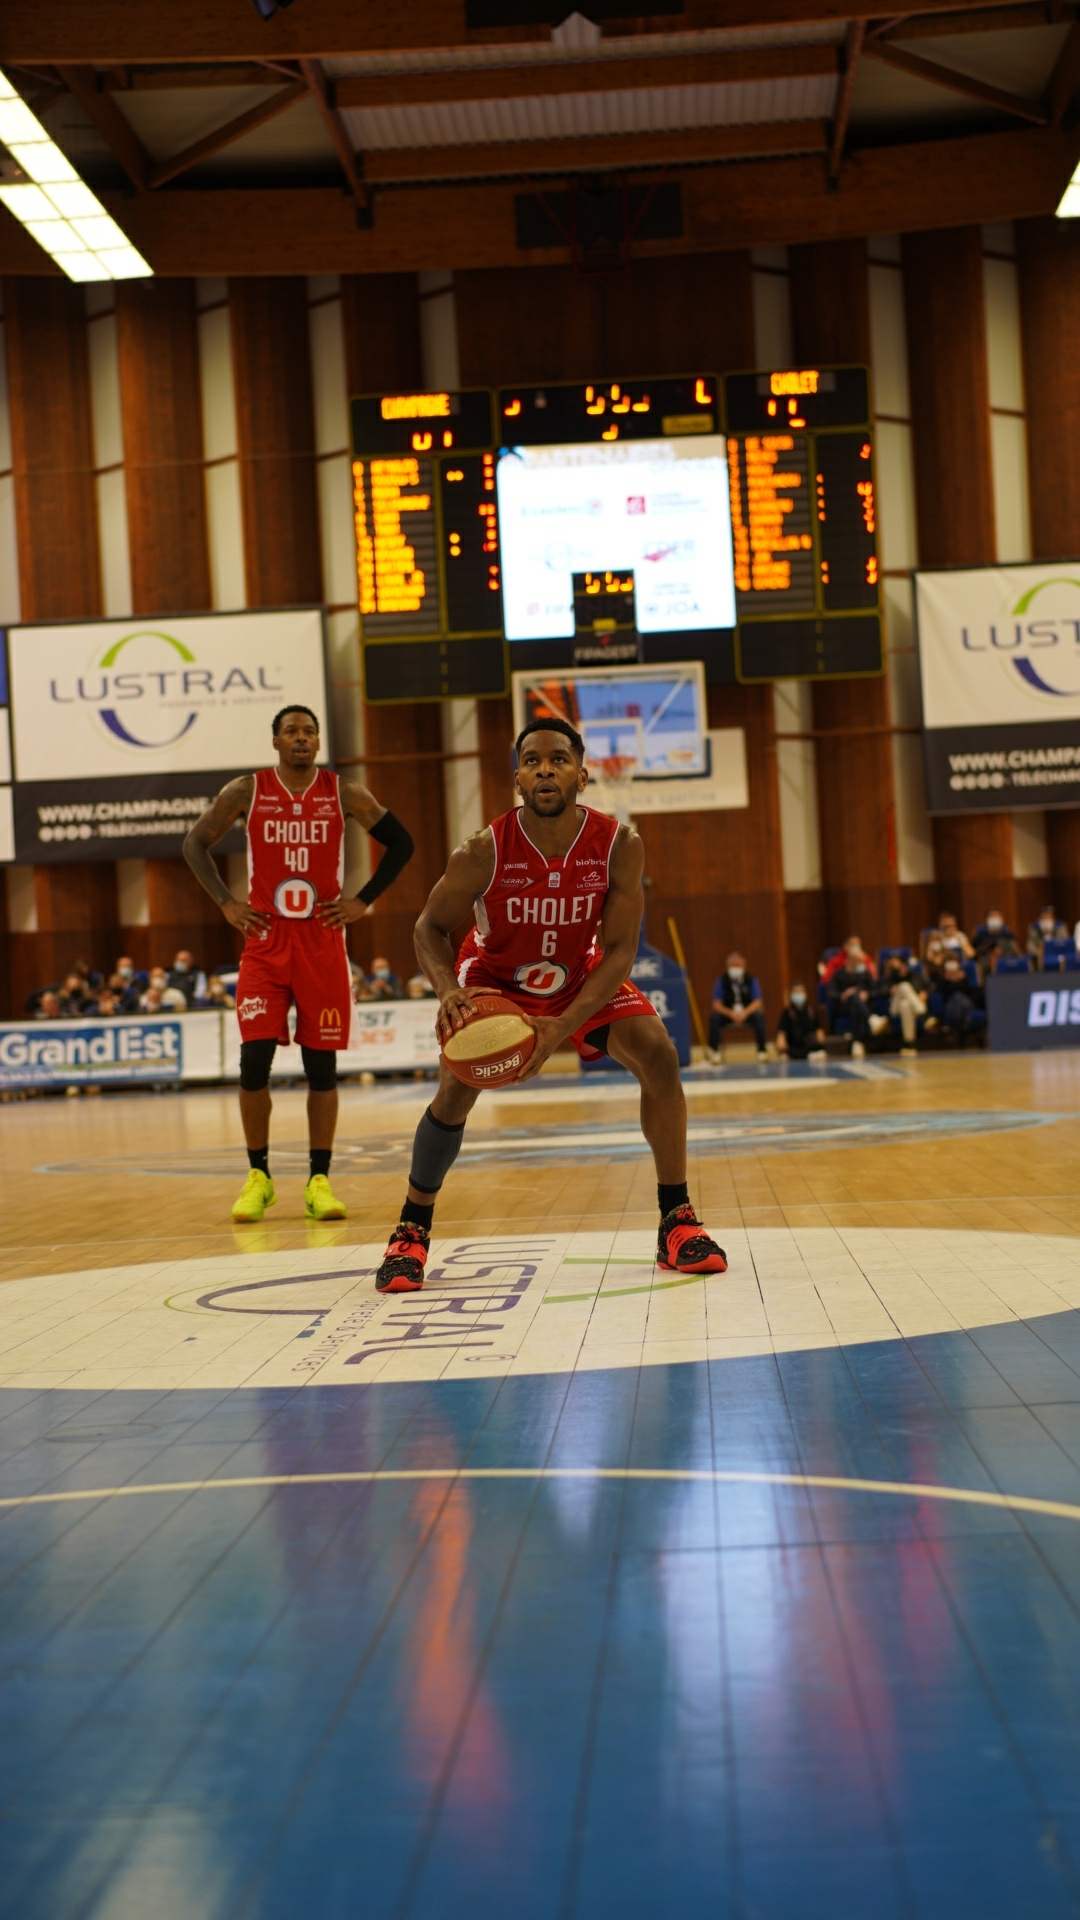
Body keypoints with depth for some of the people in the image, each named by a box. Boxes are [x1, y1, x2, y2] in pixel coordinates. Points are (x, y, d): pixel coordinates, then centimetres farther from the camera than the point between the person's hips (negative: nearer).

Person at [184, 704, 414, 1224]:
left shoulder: (343, 793, 0)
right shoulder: (246, 792, 1)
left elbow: (400, 842, 8)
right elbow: (196, 843, 11)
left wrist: (363, 901, 0)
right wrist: (226, 903, 1)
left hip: (323, 942, 0)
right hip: (265, 940, 0)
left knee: (321, 1062, 2)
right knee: (254, 1059, -7)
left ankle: (319, 1181, 9)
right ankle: (258, 1177, 8)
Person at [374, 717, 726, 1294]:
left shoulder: (618, 846, -26)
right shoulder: (483, 853, -29)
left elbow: (620, 952, -22)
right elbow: (430, 927, -14)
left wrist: (564, 1026, -35)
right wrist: (448, 990, -35)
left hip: (582, 978, 2)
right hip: (495, 978, -1)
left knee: (658, 1055, -17)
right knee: (456, 1089, -21)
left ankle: (676, 1221, -4)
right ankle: (411, 1232, 0)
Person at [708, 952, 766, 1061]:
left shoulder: (751, 979, -7)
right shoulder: (721, 980, -8)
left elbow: (757, 1002, -11)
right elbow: (716, 1004, -11)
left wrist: (745, 1013, -31)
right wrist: (731, 1014, -30)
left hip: (747, 1013, 0)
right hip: (727, 1014, 0)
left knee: (759, 1015, -32)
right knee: (714, 1017, -31)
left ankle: (762, 1050, -22)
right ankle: (714, 1051, -18)